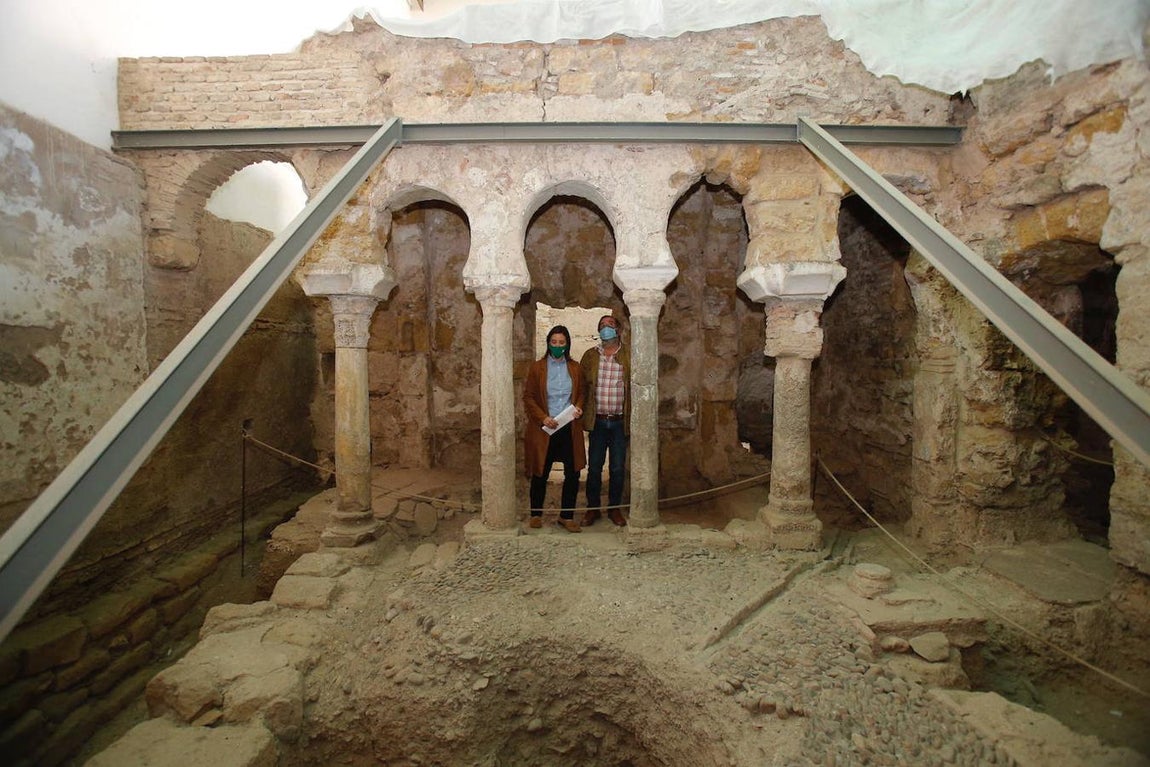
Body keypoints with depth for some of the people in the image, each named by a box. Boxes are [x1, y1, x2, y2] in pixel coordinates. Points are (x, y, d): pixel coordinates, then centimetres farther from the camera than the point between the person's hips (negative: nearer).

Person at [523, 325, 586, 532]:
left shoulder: (575, 368, 7)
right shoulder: (537, 367, 0)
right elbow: (528, 397, -1)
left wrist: (579, 407, -6)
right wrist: (543, 418, -13)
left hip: (570, 428, 2)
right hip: (544, 429, -2)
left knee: (573, 473, 4)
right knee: (540, 474, 8)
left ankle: (566, 516, 19)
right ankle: (536, 514, 27)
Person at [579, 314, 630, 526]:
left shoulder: (628, 357, 3)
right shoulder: (589, 356, 6)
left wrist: (633, 420, -4)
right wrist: (581, 413, -2)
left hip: (620, 421, 0)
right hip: (597, 421, 1)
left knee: (618, 468, 8)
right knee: (594, 467, 7)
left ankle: (615, 508, 25)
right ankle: (592, 508, 23)